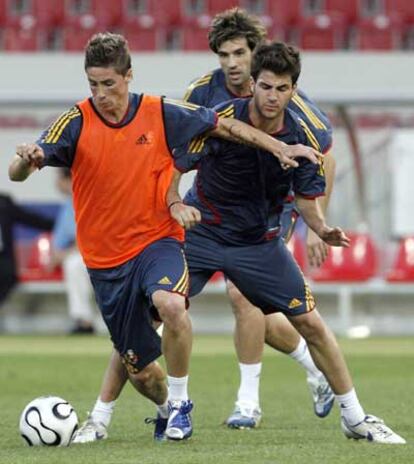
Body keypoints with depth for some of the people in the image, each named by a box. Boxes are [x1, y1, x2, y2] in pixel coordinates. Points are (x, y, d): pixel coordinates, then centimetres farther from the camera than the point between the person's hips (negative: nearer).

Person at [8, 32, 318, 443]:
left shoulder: (160, 114, -7)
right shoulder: (77, 122, -10)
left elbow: (226, 127, 7)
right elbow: (17, 174, -18)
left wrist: (280, 148, 3)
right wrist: (27, 160, -41)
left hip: (157, 241, -1)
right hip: (104, 258, 1)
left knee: (170, 304, -34)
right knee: (138, 368, 7)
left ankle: (180, 403, -12)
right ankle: (167, 408, 43)